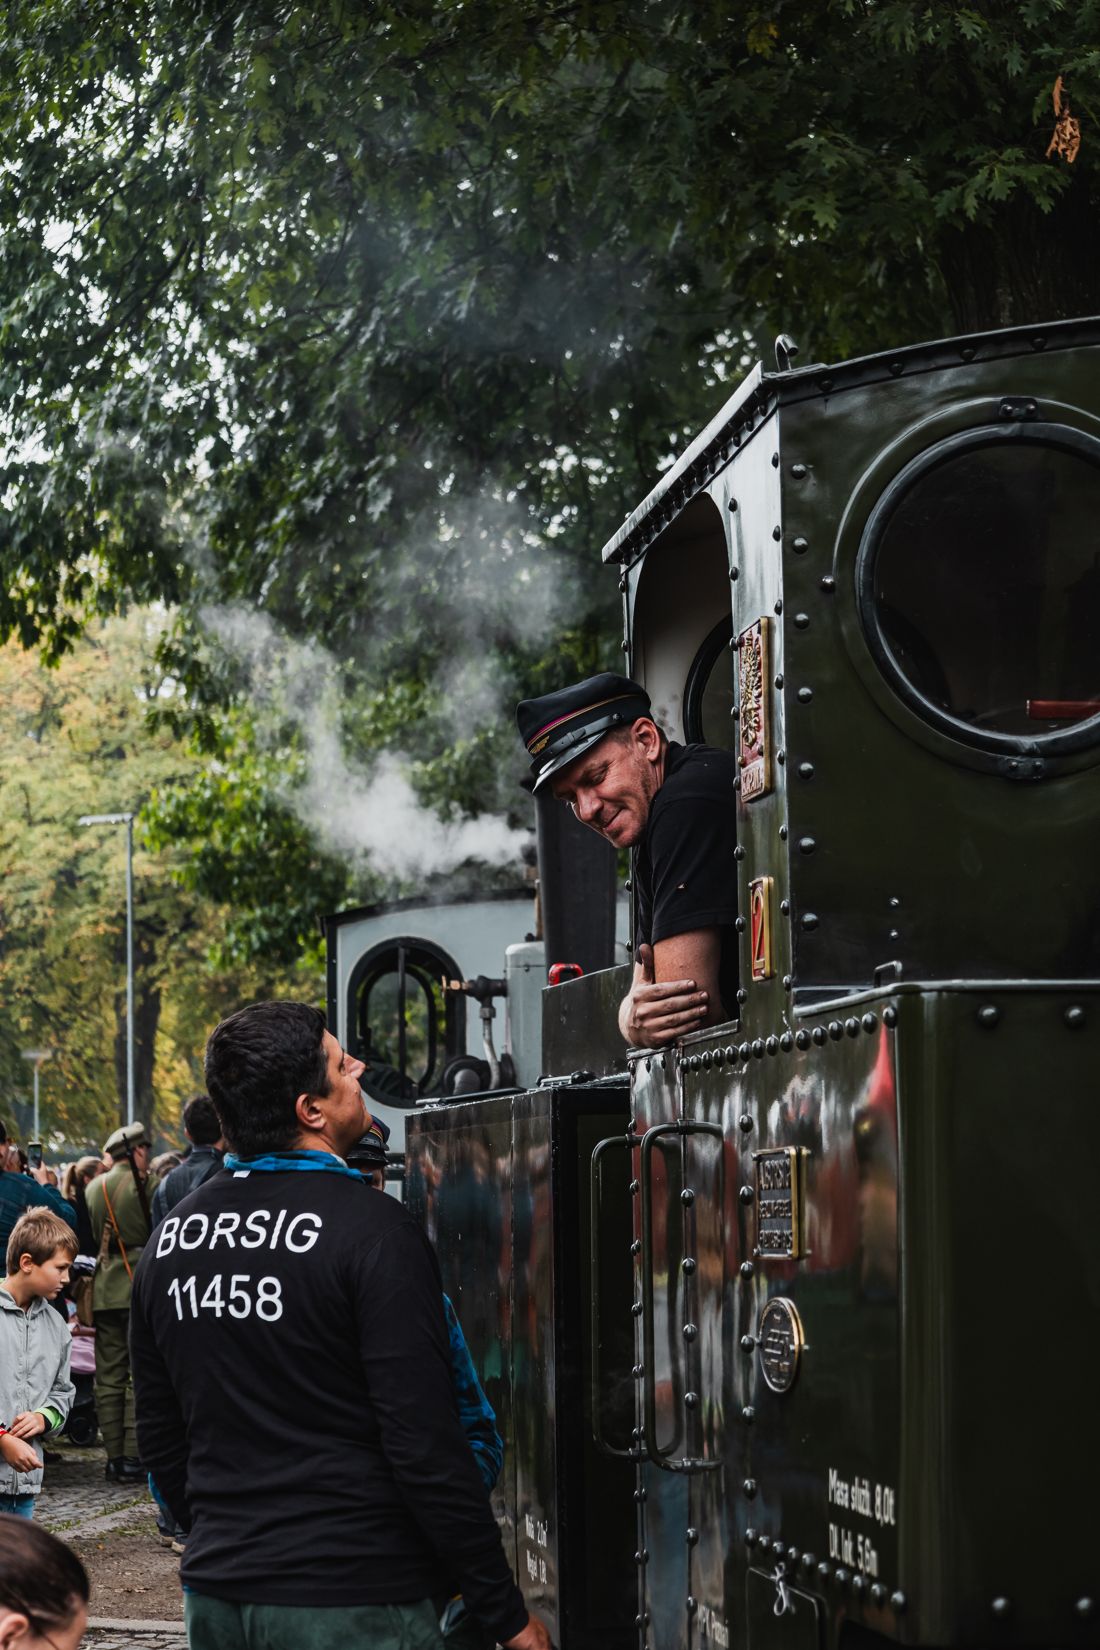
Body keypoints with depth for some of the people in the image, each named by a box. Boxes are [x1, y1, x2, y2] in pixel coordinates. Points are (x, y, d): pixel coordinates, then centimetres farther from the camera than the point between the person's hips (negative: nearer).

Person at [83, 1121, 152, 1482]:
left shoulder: (93, 1188, 9)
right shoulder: (142, 1185, -10)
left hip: (104, 1291, 6)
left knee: (109, 1377, 9)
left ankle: (114, 1456, 10)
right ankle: (133, 1455, -6)